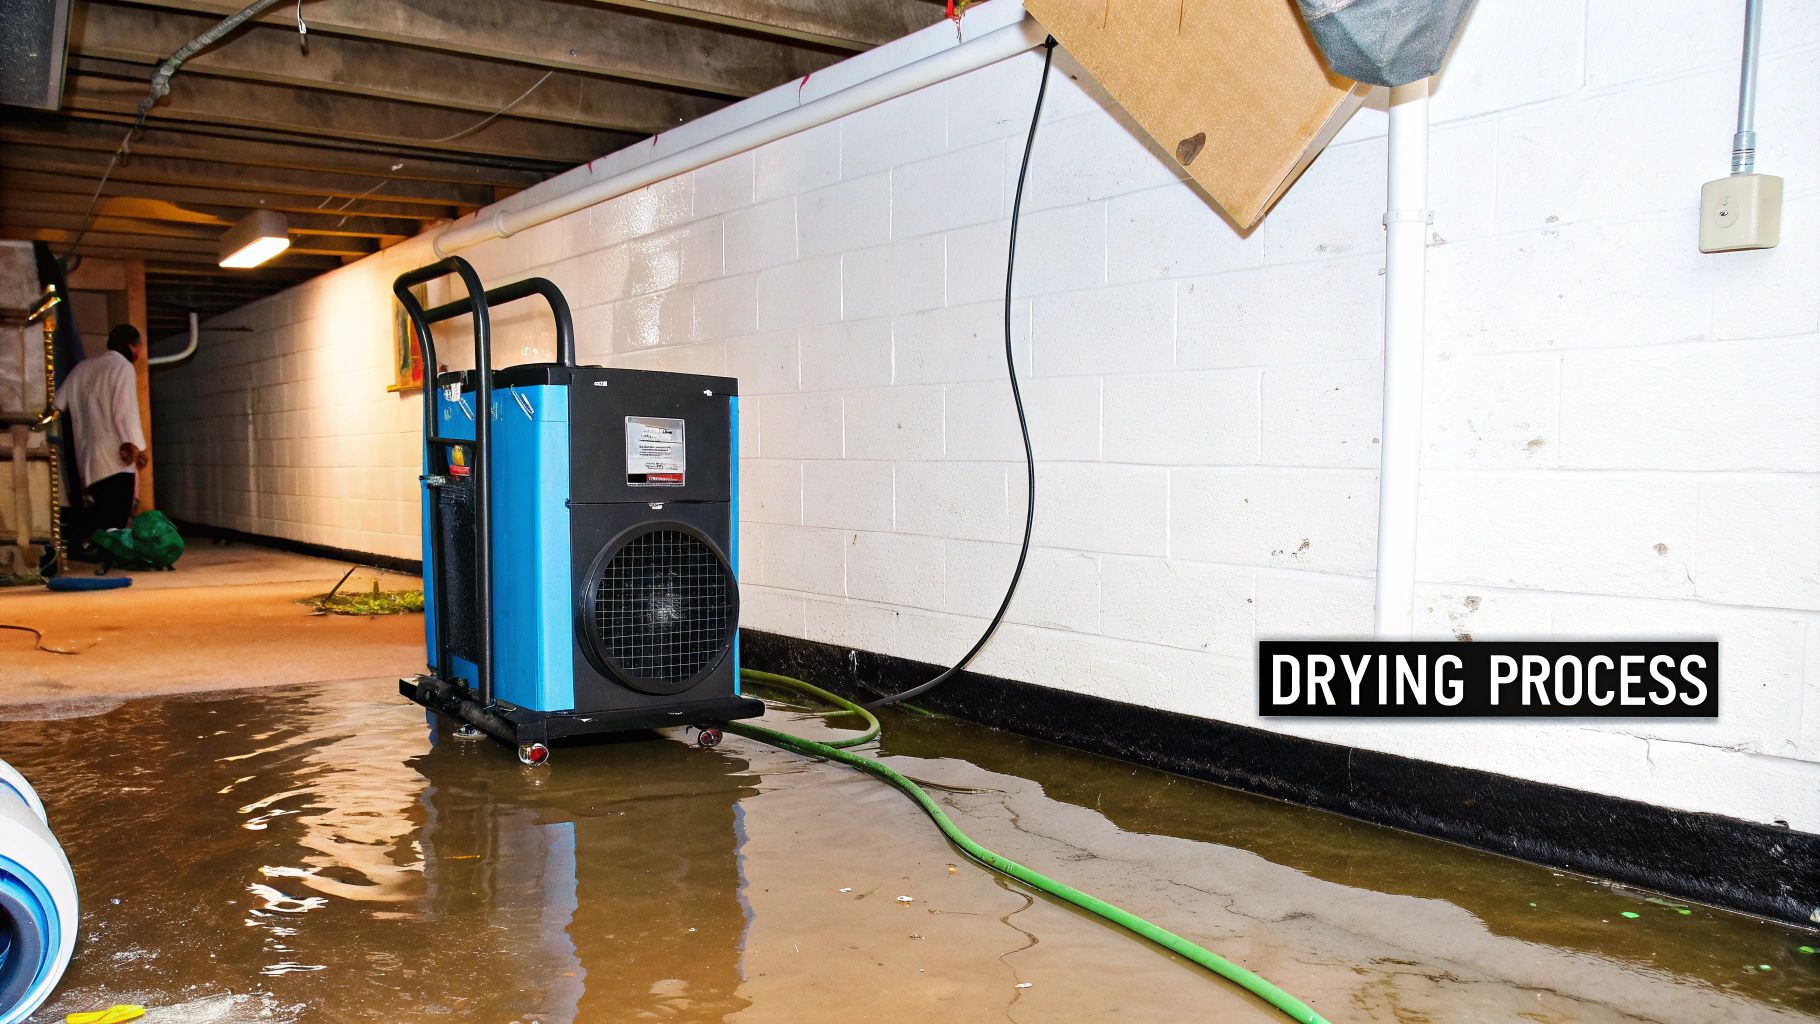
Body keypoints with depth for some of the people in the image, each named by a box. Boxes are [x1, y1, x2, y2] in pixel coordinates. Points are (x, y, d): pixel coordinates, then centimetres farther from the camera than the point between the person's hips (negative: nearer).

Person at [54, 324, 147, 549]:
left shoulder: (82, 367, 17)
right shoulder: (123, 367, -5)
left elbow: (59, 404, 16)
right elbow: (125, 409, -16)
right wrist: (133, 444, -18)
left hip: (88, 454, 8)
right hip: (115, 455, -8)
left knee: (103, 509, 12)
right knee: (116, 513, -10)